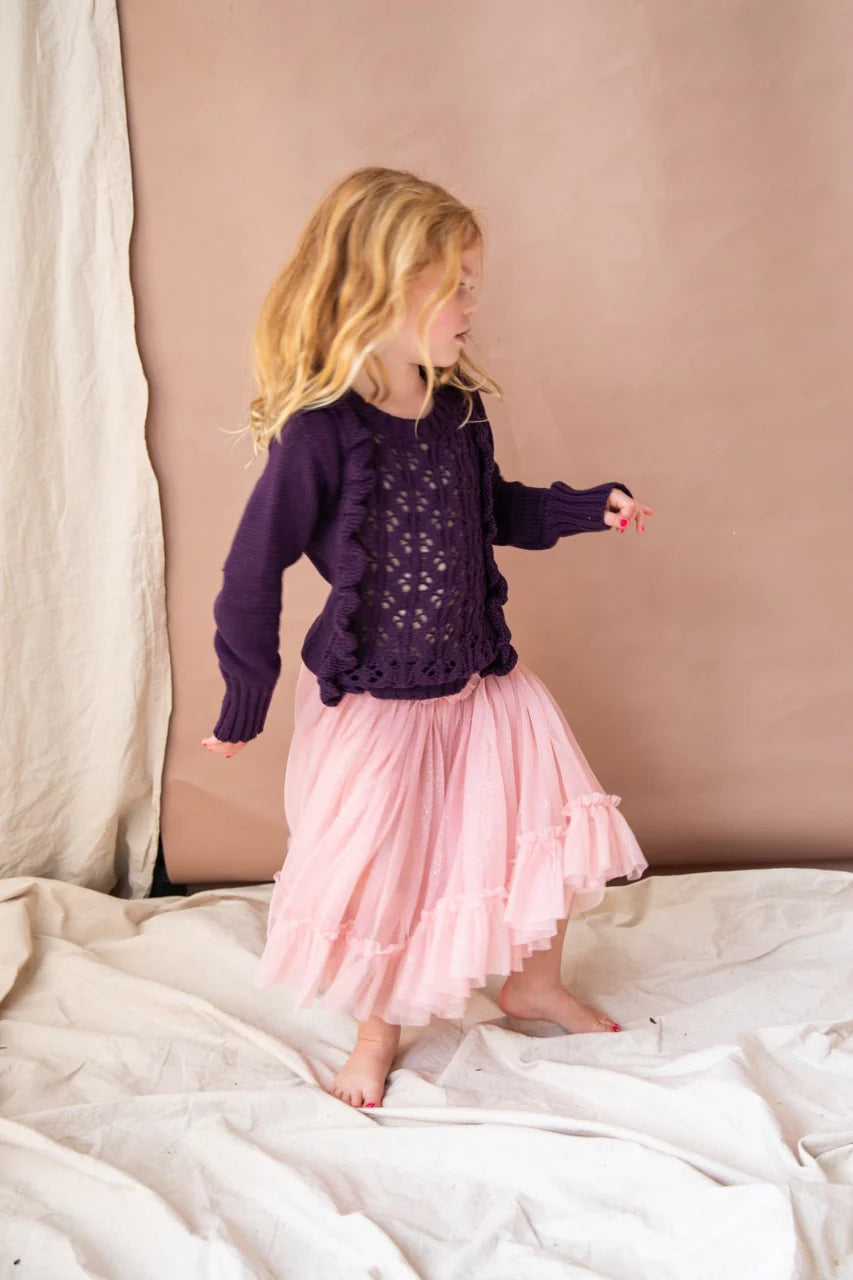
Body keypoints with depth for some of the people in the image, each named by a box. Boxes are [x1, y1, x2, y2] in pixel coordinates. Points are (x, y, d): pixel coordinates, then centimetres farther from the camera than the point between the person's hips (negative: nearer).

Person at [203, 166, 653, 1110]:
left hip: (482, 679, 7)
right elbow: (253, 571, -17)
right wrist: (245, 702, -12)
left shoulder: (459, 409, 0)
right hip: (373, 697, -6)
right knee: (378, 872, 8)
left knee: (543, 825, 14)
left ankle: (532, 986, 41)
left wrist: (587, 508, 5)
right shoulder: (321, 431, -22)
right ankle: (377, 1028, 37)